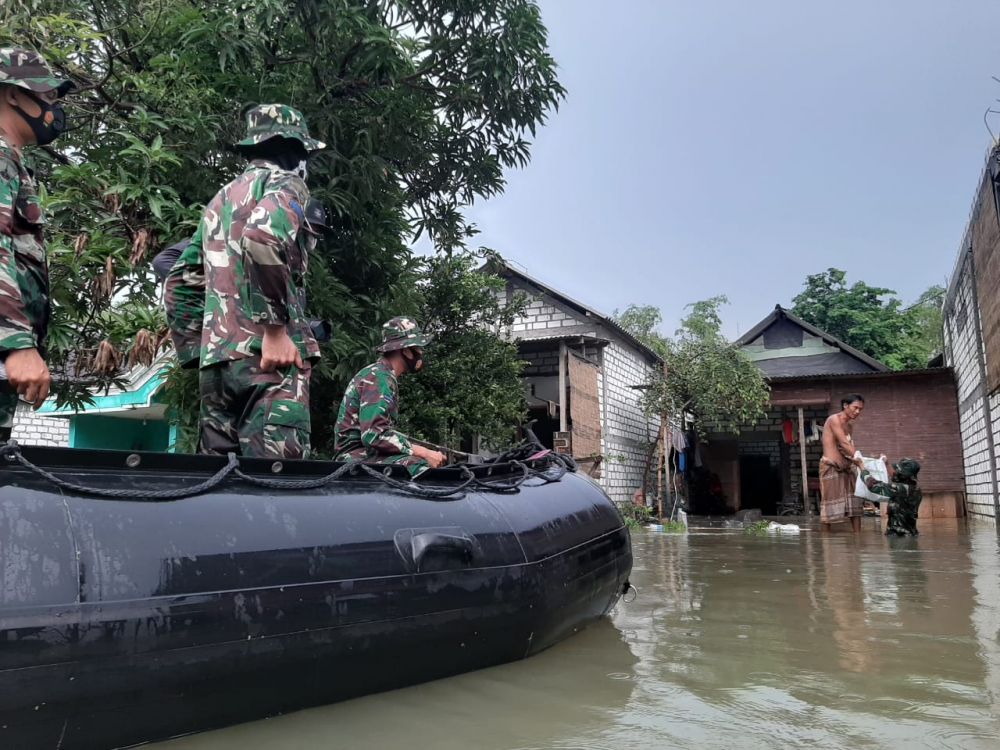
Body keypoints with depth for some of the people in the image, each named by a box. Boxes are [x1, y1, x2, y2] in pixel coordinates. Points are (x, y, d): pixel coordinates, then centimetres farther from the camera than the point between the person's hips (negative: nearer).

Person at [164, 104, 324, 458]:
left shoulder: (221, 197, 27)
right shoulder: (284, 182, 3)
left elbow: (180, 281, 24)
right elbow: (263, 236, -21)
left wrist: (196, 351, 23)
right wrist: (275, 329, -19)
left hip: (217, 357, 8)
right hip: (266, 354, -8)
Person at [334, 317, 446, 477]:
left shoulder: (386, 376, 17)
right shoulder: (378, 377, -14)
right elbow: (374, 434, -25)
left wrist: (424, 450, 4)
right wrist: (424, 453, -21)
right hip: (359, 456, -10)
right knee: (423, 468, -29)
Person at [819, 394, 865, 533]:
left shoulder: (850, 425, 16)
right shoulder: (834, 419, -9)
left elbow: (849, 446, 5)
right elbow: (844, 444, -18)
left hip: (846, 467, 8)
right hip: (831, 467, -8)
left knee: (855, 503, 5)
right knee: (830, 504, -4)